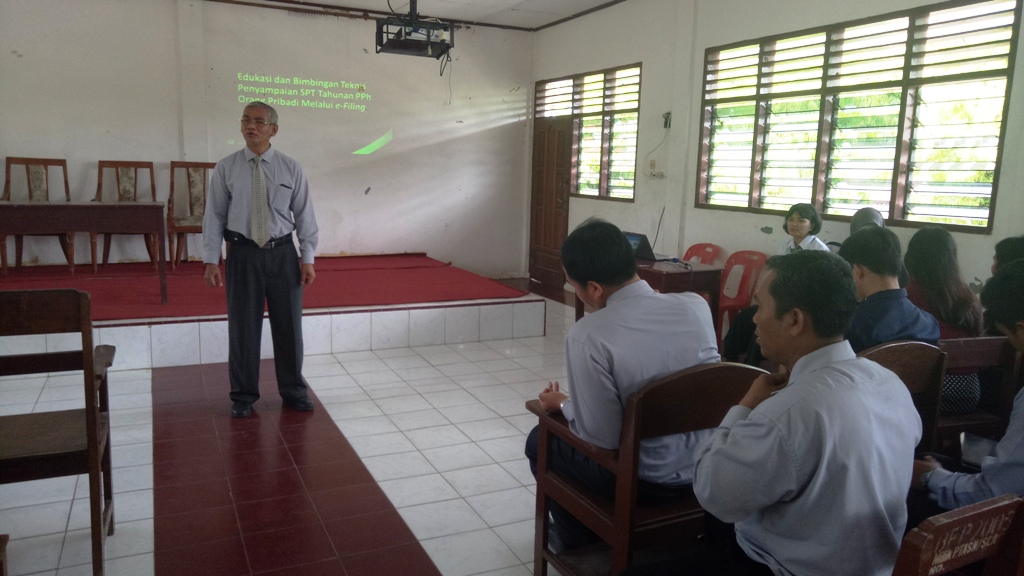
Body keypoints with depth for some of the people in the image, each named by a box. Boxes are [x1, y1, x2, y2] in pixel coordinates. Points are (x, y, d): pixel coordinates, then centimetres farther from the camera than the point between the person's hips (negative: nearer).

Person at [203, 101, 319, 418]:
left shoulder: (291, 168, 1)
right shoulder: (225, 168, 0)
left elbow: (304, 215, 1)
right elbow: (214, 216, 0)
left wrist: (308, 258, -4)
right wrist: (211, 260, -6)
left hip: (282, 253, 1)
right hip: (243, 253, 0)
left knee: (289, 325, 9)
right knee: (243, 326, 6)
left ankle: (293, 391, 27)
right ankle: (243, 396, 23)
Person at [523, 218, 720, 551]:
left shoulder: (587, 336, -25)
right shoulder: (696, 305, -8)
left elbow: (601, 438, -20)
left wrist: (563, 405, -1)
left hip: (646, 481, -6)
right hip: (706, 467, 6)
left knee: (540, 442, 21)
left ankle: (577, 543, 41)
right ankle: (589, 534, 50)